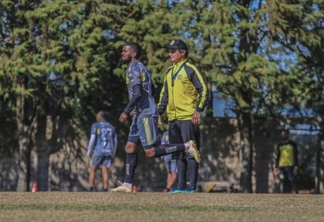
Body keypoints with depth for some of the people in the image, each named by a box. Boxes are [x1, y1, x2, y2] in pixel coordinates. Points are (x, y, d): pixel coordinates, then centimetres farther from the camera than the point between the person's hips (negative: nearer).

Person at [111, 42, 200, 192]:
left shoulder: (133, 69, -12)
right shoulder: (140, 67, 19)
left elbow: (137, 94, -23)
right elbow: (150, 90, 26)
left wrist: (126, 112, -17)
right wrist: (134, 110, 26)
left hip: (146, 115, -10)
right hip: (140, 114, 10)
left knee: (150, 152, -11)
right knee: (130, 148, 7)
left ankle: (186, 147, -8)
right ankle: (127, 185, 7)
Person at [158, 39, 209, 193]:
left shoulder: (190, 69, -6)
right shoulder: (170, 72, 17)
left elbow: (204, 90, -10)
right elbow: (164, 94, 24)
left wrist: (198, 110, -17)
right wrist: (159, 113, 17)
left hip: (188, 118, -8)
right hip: (173, 118, 8)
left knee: (190, 153, -7)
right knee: (179, 154, 9)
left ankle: (192, 186, -6)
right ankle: (181, 186, 13)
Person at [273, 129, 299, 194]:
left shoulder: (293, 144, 4)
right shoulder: (279, 145, 14)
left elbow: (296, 156, 1)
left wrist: (296, 167, -8)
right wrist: (276, 167, 9)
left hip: (290, 166, -3)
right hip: (281, 167, 3)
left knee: (292, 181, -10)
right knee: (283, 183, 2)